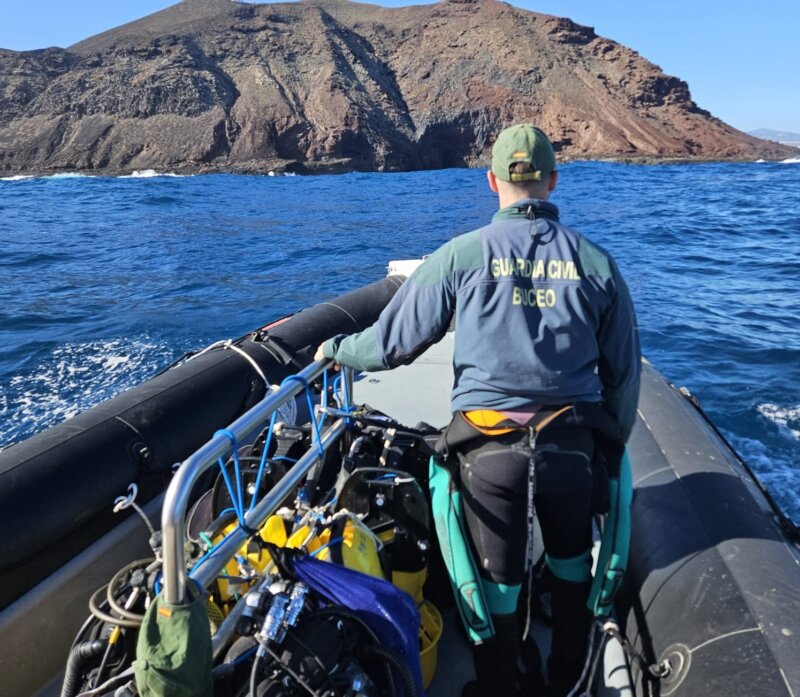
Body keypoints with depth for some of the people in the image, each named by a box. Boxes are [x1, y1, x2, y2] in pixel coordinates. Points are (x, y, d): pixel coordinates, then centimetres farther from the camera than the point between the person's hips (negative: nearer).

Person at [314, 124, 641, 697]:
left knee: (499, 582, 14)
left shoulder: (462, 256, -7)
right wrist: (614, 440, 20)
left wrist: (336, 349, 16)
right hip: (572, 444, 3)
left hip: (490, 447, -2)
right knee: (572, 565, 25)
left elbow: (393, 343, -3)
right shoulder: (594, 261, 0)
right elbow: (624, 370, 6)